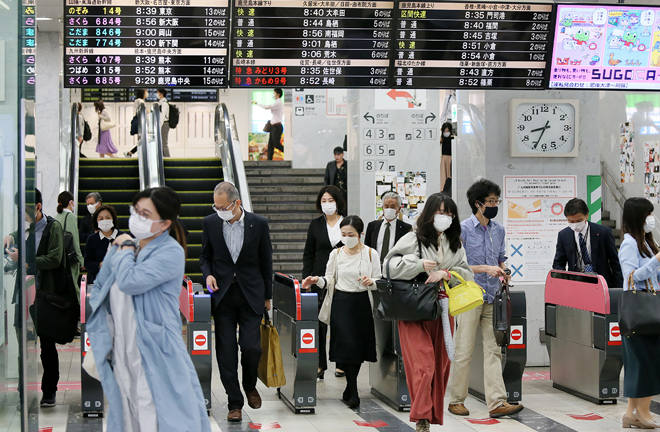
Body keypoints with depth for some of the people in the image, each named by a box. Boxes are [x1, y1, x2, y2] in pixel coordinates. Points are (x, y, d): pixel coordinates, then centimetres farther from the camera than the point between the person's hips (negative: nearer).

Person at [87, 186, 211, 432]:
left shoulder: (171, 252, -13)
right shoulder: (122, 247, 9)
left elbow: (129, 282, -24)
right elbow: (99, 288, 20)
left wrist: (126, 249, -7)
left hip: (155, 353, -7)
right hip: (122, 353, 7)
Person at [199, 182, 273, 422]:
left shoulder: (258, 224, -4)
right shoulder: (210, 223, 0)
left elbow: (266, 261, 5)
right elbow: (205, 256, 12)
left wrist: (267, 296, 8)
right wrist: (208, 274, -9)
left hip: (251, 295, -1)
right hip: (223, 295, 1)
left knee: (251, 348, -7)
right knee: (226, 352, -1)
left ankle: (250, 386, 24)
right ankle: (234, 404, 8)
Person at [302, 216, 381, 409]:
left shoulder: (371, 254, 1)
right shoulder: (336, 254, 5)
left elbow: (379, 282, 2)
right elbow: (329, 280, 10)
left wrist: (371, 282, -19)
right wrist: (317, 280, -9)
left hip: (362, 303, 0)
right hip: (341, 303, 0)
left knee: (359, 345, 4)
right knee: (347, 344, -9)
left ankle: (350, 390, 21)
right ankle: (353, 392, -4)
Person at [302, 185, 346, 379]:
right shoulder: (316, 225, 6)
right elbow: (308, 255, 8)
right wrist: (305, 279, 0)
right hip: (321, 278, 1)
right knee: (319, 321, -2)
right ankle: (319, 364, 3)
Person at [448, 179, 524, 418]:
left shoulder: (498, 230, 11)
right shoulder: (463, 229, -7)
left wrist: (502, 272, 2)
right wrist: (485, 269, -17)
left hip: (492, 297, 5)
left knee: (493, 349, 1)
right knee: (464, 352, 0)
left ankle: (497, 403, -2)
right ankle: (456, 401, 12)